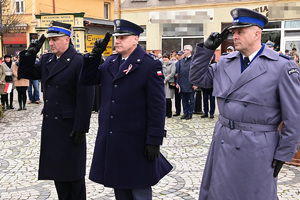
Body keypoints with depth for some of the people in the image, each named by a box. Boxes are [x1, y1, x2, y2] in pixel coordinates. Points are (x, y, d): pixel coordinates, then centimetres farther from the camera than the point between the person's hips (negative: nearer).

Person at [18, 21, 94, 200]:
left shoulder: (79, 62, -13)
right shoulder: (46, 60, 10)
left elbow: (85, 97, -16)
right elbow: (25, 74, 17)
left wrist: (81, 127, -17)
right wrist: (30, 54, 0)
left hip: (70, 126, -7)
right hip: (50, 125, 7)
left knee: (73, 173, 7)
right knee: (57, 170, 16)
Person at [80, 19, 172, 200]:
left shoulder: (151, 64, -10)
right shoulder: (110, 62, 11)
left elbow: (157, 105, -13)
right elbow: (87, 79, 10)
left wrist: (154, 140, -16)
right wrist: (95, 54, -3)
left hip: (136, 141, -6)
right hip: (110, 140, 6)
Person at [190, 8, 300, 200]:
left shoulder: (283, 66, -10)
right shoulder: (225, 63, 6)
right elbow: (198, 78, 14)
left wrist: (283, 154, -8)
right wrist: (207, 48, 3)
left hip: (257, 148, -5)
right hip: (223, 143, 5)